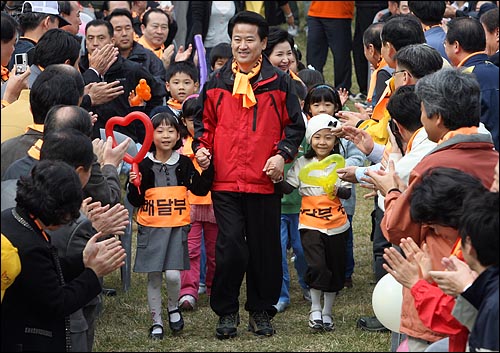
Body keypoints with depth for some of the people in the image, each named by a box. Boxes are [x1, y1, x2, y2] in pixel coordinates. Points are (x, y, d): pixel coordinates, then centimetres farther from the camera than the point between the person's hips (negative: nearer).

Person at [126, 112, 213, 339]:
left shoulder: (184, 163, 3)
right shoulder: (144, 165, 0)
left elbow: (200, 189, 1)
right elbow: (136, 201, 2)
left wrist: (208, 168, -10)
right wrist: (134, 185, -17)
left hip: (177, 227, 0)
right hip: (150, 227, 0)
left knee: (173, 274, -11)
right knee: (153, 277, 3)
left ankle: (173, 307, 18)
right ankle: (156, 322, 17)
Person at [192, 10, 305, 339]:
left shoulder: (279, 82, 2)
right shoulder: (216, 83, 7)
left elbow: (295, 125, 6)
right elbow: (204, 121, 17)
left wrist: (282, 155, -8)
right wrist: (201, 147, -1)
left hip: (265, 181, 0)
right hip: (225, 181, 0)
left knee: (265, 248, 7)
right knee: (229, 247, -6)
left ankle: (262, 311, 21)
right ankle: (227, 312, 8)